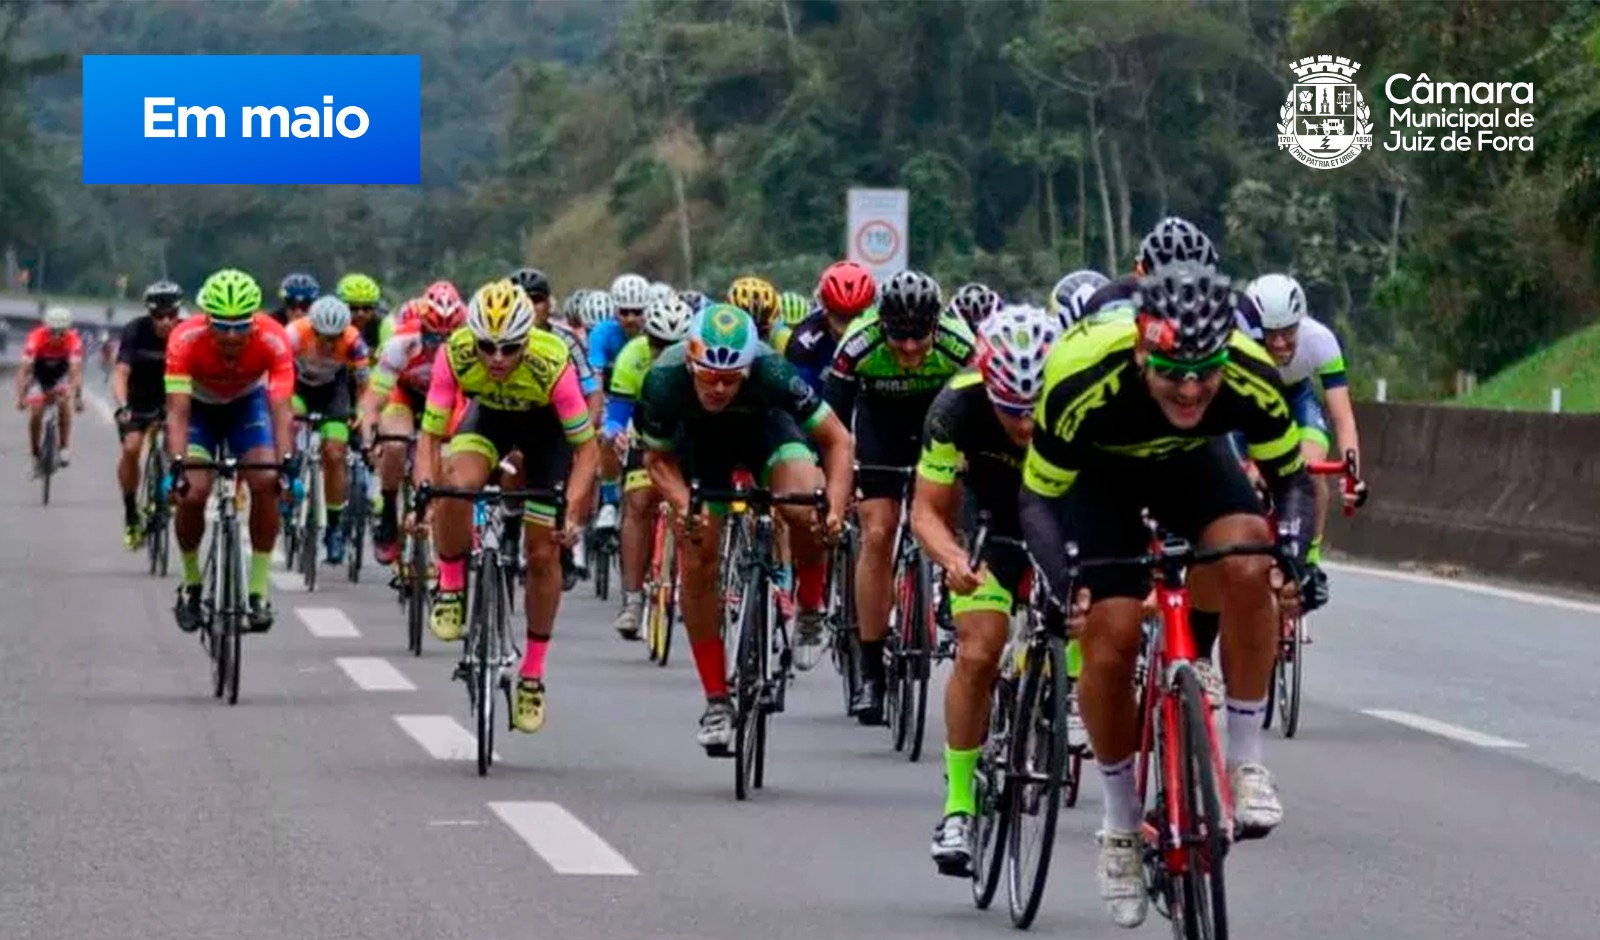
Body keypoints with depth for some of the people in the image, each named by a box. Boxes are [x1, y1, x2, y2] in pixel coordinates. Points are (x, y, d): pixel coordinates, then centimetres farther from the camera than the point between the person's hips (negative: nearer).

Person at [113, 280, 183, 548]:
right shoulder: (136, 331, -23)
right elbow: (121, 373, -30)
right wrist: (122, 407, -46)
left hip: (169, 398, 1)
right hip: (136, 400, -1)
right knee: (131, 448, -19)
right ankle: (131, 513, -4)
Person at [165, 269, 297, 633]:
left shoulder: (273, 340, -33)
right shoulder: (186, 340, -35)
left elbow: (281, 408, -37)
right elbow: (177, 410, -38)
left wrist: (286, 462, -51)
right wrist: (177, 464, -52)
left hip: (248, 402, 1)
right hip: (200, 405, -1)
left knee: (267, 483, -21)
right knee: (192, 493, -18)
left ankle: (258, 590, -9)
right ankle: (191, 584, 7)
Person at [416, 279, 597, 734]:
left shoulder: (552, 364, -38)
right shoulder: (455, 354, -33)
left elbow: (586, 447, -30)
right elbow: (431, 436, -27)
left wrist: (573, 511, -42)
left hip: (546, 425, -1)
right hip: (487, 414, 1)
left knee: (543, 554, -2)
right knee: (455, 486, -31)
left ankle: (532, 675, 15)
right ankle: (451, 588, -5)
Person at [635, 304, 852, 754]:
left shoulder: (771, 374, -38)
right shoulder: (664, 382, -34)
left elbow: (837, 440, -26)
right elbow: (657, 458, -15)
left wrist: (835, 506, -40)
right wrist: (683, 505, -33)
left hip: (765, 427, -1)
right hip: (699, 442, 1)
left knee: (804, 510, -31)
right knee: (697, 565, -8)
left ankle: (810, 604, 0)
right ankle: (717, 700, 5)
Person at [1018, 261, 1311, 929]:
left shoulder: (1252, 380, -33)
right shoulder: (1083, 384, -39)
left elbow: (1291, 478, -16)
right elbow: (1038, 497, -24)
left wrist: (1294, 559, -34)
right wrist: (1063, 584, -40)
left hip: (1193, 463, 1)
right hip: (1097, 473, -1)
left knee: (1248, 568, -28)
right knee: (1110, 637, -15)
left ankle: (1246, 762, -14)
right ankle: (1121, 820, 7)